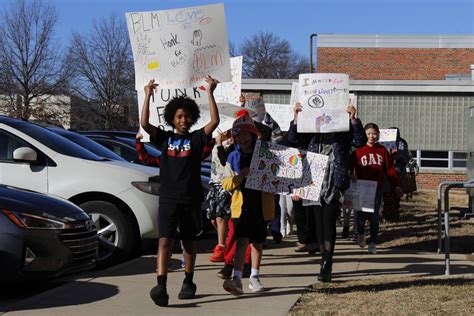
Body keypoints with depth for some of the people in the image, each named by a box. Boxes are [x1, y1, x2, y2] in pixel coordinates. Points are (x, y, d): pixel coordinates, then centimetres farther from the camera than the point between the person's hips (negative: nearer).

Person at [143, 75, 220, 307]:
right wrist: (148, 95, -7)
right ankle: (161, 287, -21)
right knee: (164, 241, -12)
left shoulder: (196, 138, 4)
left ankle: (188, 282, 25)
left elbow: (215, 121, -10)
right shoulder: (164, 138, 7)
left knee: (189, 242, 11)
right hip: (168, 198, 0)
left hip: (191, 198, 0)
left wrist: (210, 93, -12)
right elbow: (144, 123, -6)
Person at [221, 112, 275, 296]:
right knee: (242, 241, -15)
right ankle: (237, 279, -22)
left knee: (257, 242, 12)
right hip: (241, 204, -1)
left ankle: (254, 278, 24)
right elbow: (226, 184, 1)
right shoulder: (233, 158, 5)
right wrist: (240, 177, -17)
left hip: (261, 205, 1)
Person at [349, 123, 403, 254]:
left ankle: (373, 242, 13)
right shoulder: (358, 150, 0)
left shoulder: (382, 150, 7)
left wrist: (396, 185, 5)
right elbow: (350, 164, -7)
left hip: (377, 187, 2)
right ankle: (361, 233, 30)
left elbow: (390, 168, 8)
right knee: (362, 214, -2)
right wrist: (351, 173, -28)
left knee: (374, 215, 1)